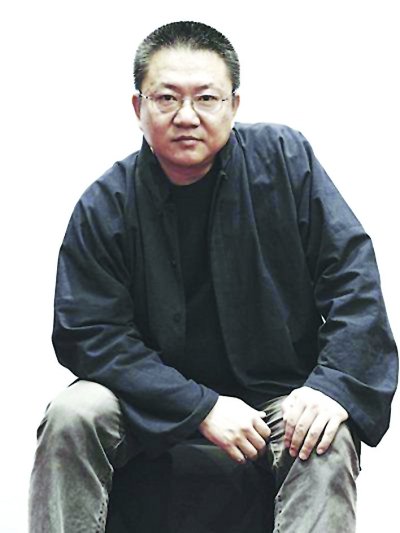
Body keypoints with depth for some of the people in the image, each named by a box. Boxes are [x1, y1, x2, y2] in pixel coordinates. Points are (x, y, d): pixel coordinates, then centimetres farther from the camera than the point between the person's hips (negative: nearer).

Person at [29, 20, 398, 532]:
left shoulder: (286, 159, -5)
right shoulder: (105, 205, -7)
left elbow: (351, 276, -6)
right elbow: (88, 332, -11)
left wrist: (334, 384, -22)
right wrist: (202, 408, -21)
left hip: (280, 392, 0)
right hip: (157, 403, 1)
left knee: (330, 445, -31)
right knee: (71, 414, -25)